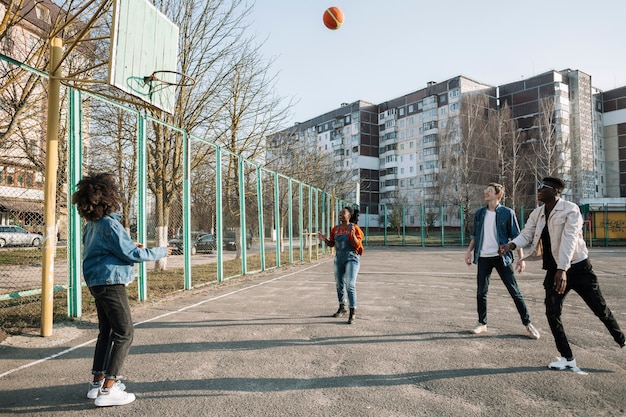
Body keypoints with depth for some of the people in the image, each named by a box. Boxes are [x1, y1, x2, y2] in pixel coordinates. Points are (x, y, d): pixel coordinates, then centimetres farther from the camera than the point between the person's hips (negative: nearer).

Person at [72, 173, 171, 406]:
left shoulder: (91, 224, 10)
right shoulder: (110, 224, -19)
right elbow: (132, 254, -17)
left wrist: (129, 245, 16)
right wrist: (160, 253, -7)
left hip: (97, 282, 10)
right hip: (111, 282, -10)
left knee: (106, 332, 18)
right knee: (124, 333, -3)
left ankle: (98, 382, 24)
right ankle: (108, 390, -2)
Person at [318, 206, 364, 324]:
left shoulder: (354, 228, -11)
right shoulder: (335, 229, 7)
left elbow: (357, 245, -15)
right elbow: (331, 244, 11)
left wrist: (353, 235, -32)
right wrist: (324, 239, -7)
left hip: (352, 259, -6)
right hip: (339, 259, 6)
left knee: (350, 285, -16)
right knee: (339, 285, 14)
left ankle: (353, 313, -9)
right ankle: (342, 309, 31)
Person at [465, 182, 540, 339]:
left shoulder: (507, 213, -4)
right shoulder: (479, 213, 8)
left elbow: (516, 237, -4)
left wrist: (521, 257, -10)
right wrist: (469, 251, 5)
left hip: (501, 257, -3)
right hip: (483, 258, 4)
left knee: (515, 291, 1)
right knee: (481, 292, 7)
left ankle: (527, 323, 14)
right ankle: (482, 323, 21)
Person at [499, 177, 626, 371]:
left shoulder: (571, 210, -16)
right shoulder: (537, 213, 2)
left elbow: (569, 239, -26)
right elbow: (526, 234, -2)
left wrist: (563, 269, -35)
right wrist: (510, 245, -24)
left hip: (578, 267, -4)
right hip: (553, 270, 5)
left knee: (600, 309, 9)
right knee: (552, 313, -4)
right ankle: (567, 358, 10)